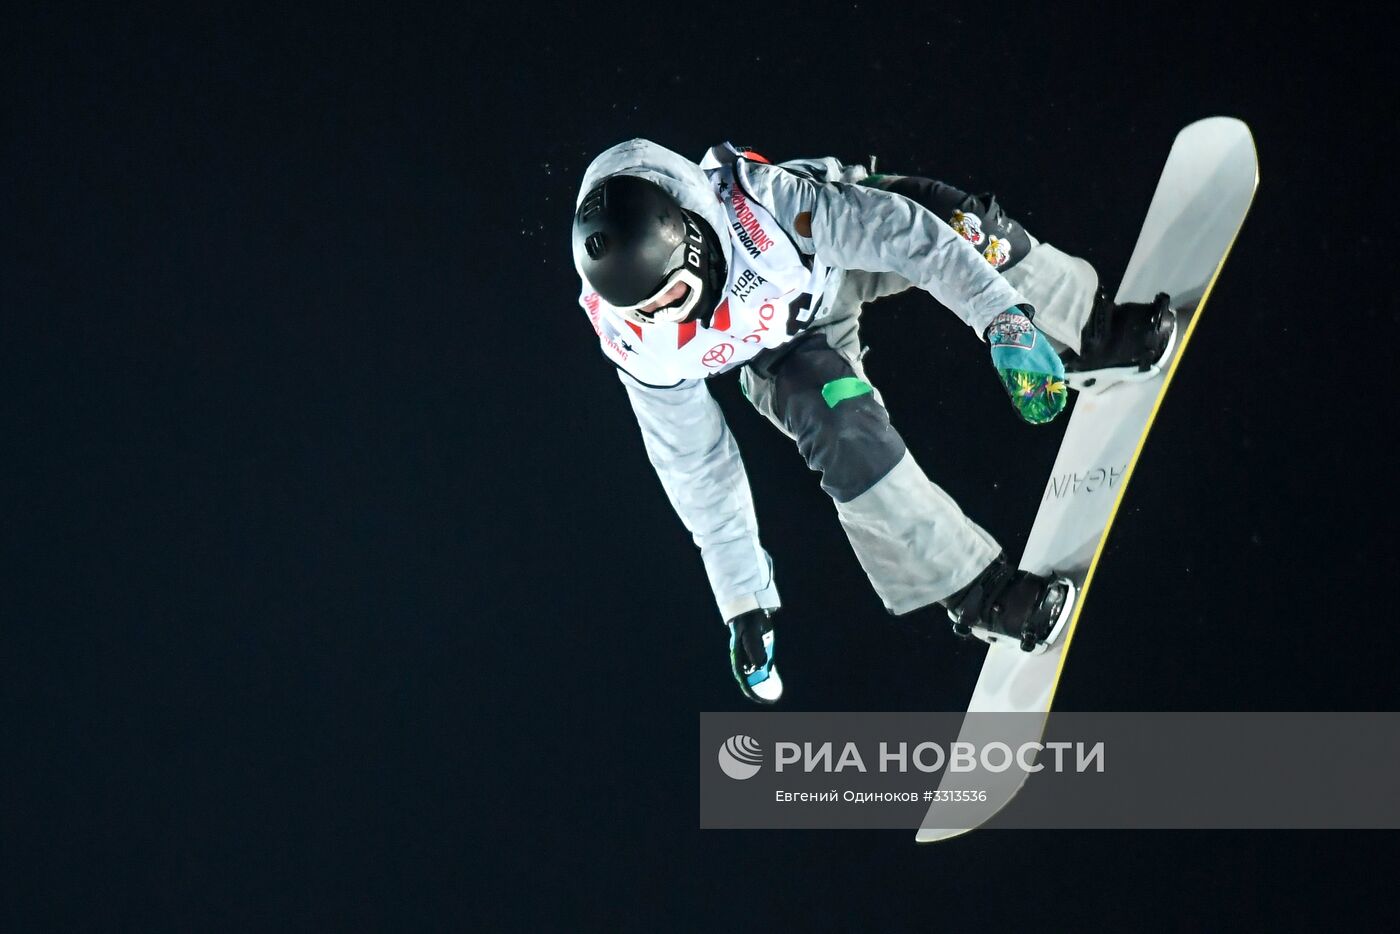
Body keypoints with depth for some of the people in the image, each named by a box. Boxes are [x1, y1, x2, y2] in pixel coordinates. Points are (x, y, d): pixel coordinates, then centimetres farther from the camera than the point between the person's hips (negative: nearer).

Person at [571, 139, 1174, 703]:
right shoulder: (638, 344, -32)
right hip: (780, 352, 0)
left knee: (964, 223, -21)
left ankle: (1092, 335, 9)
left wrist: (1004, 318, -42)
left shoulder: (753, 199, -42)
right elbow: (695, 466, -20)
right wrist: (742, 599, -14)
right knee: (846, 435, -28)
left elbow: (898, 231, -36)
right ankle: (976, 593, -12)